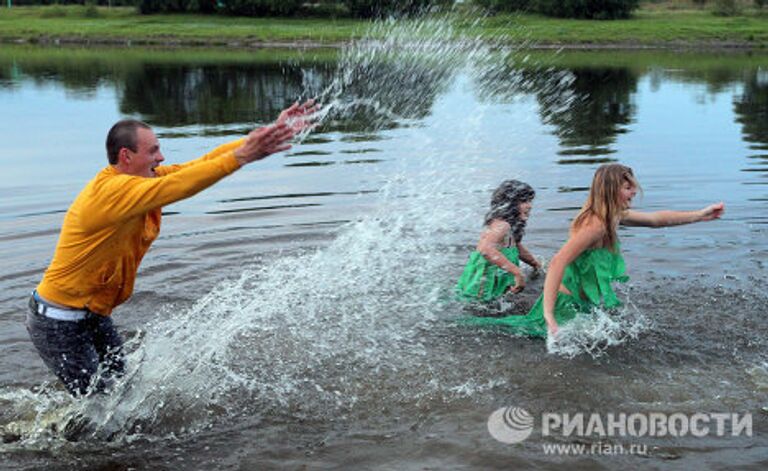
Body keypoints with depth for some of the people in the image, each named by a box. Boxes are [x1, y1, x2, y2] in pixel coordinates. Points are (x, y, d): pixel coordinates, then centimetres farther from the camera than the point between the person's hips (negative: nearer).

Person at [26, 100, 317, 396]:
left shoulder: (147, 178, -2)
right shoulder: (112, 190, -28)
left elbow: (204, 162, -8)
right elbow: (175, 187, -41)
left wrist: (273, 130, -15)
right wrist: (241, 156, -45)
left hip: (94, 315, 9)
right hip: (59, 324, -9)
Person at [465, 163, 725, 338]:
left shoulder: (615, 216, 4)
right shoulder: (595, 226, -26)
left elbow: (658, 219, 19)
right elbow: (557, 263, -35)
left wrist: (703, 214, 19)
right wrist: (549, 317, -40)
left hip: (583, 304, 10)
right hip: (567, 305, -10)